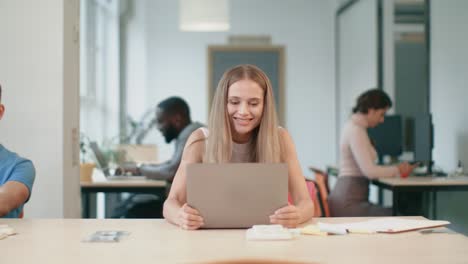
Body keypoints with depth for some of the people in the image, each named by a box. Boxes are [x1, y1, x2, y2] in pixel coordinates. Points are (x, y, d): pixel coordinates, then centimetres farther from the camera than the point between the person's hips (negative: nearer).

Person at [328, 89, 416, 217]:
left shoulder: (354, 127, 16)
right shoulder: (356, 130, -14)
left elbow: (366, 168, 18)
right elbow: (369, 170, -20)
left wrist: (396, 168, 7)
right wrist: (398, 170, -5)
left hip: (349, 199, 10)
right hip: (348, 203, -10)